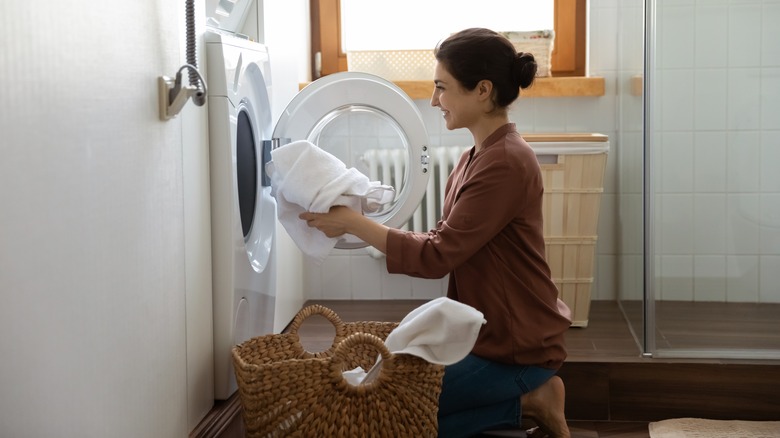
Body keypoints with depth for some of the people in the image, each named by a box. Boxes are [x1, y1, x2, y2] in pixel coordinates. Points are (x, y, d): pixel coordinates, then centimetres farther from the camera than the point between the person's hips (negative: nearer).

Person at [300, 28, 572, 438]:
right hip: (486, 332, 9)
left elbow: (436, 257, -22)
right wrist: (355, 223, 2)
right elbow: (443, 242, 9)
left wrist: (353, 222, -18)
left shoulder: (506, 163, -22)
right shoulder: (477, 157, 9)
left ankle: (525, 401, -1)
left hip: (515, 347, -9)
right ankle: (523, 395, 9)